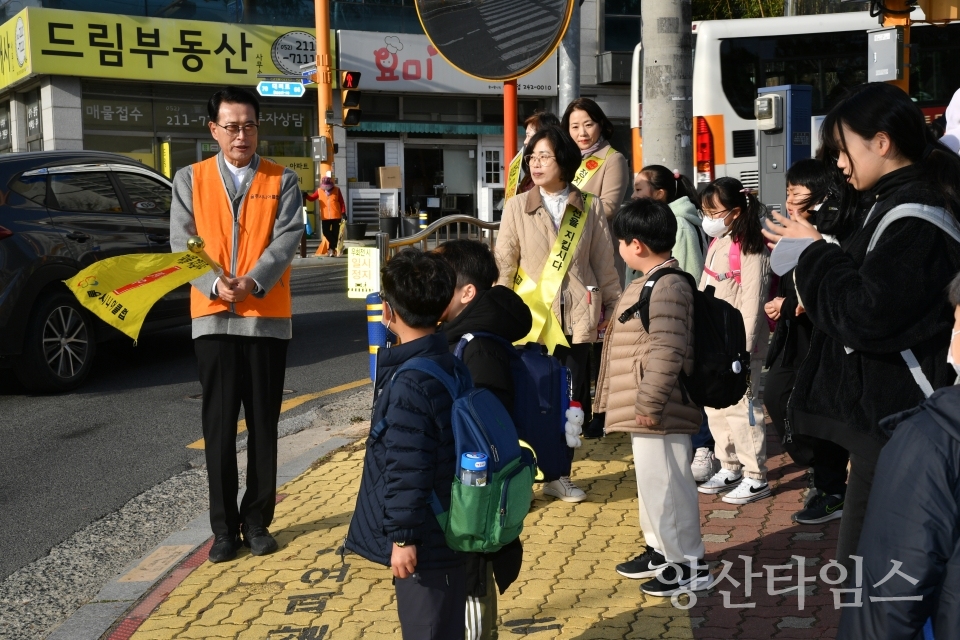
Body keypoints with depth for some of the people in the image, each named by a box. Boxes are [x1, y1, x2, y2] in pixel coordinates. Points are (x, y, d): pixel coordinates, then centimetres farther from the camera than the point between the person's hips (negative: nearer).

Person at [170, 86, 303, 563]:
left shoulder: (282, 181, 5)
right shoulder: (190, 180, 6)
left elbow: (287, 239, -8)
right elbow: (182, 245, 0)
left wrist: (253, 282, -24)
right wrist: (214, 285, -19)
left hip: (268, 317, 0)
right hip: (213, 316, 0)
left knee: (263, 425, 6)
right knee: (219, 427, 3)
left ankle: (257, 521, 18)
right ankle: (225, 527, 12)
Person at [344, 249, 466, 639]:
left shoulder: (408, 384, -24)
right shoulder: (450, 365, 4)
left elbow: (407, 471, -24)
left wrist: (403, 537, -17)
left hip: (423, 542, -9)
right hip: (449, 530, 9)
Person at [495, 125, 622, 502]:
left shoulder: (590, 208, 5)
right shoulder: (517, 207, 3)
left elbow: (604, 263, 9)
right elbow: (504, 265, 3)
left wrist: (613, 305, 9)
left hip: (576, 315, 2)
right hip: (531, 314, -1)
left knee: (572, 398, 6)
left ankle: (557, 474, 21)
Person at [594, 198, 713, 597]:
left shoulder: (666, 287, -21)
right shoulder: (653, 282, 13)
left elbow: (666, 353, -28)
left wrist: (649, 404, -24)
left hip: (658, 413, -11)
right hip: (645, 410, 11)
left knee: (665, 482, -2)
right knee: (651, 479, 21)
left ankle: (688, 566, 10)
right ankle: (661, 551, 35)